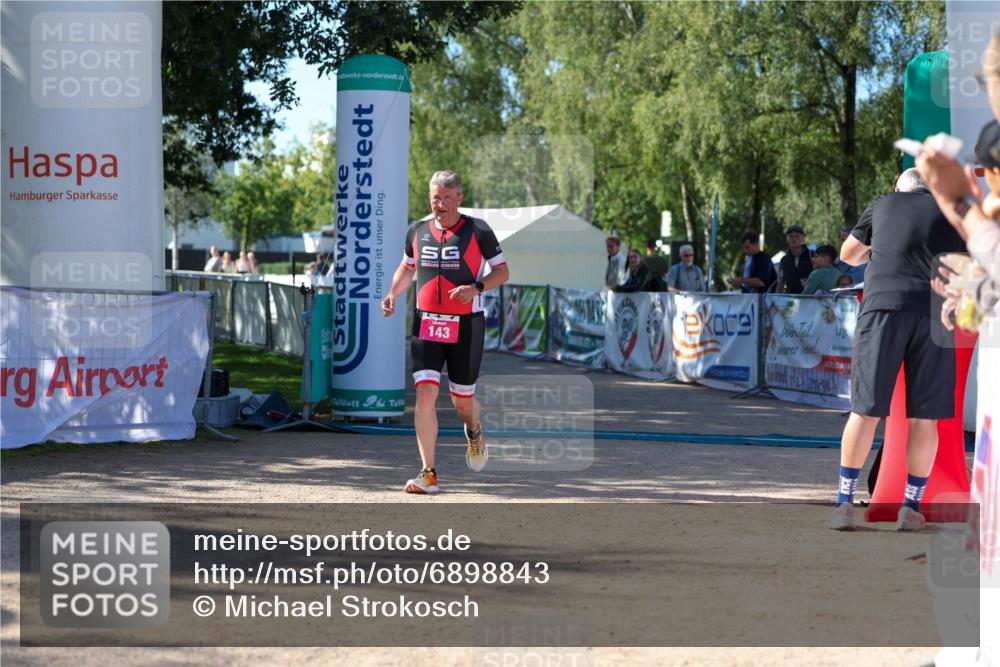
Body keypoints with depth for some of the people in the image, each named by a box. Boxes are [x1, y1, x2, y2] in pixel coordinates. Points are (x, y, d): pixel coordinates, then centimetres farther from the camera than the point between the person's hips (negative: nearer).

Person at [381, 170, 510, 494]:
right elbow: (407, 267, 22)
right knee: (425, 392, -13)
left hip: (466, 325, -2)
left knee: (462, 400, 6)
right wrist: (393, 294, 4)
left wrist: (476, 288, -17)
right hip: (426, 323, 2)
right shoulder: (417, 231, 6)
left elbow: (502, 271, 1)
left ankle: (474, 432, 44)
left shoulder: (478, 231, -4)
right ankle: (428, 474, -11)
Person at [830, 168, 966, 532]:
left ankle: (845, 501, 0)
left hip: (883, 305, 0)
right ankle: (911, 508, 10)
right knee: (924, 416, 7)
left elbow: (848, 254, 28)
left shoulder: (883, 205, 17)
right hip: (934, 312, 0)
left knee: (866, 410, 1)